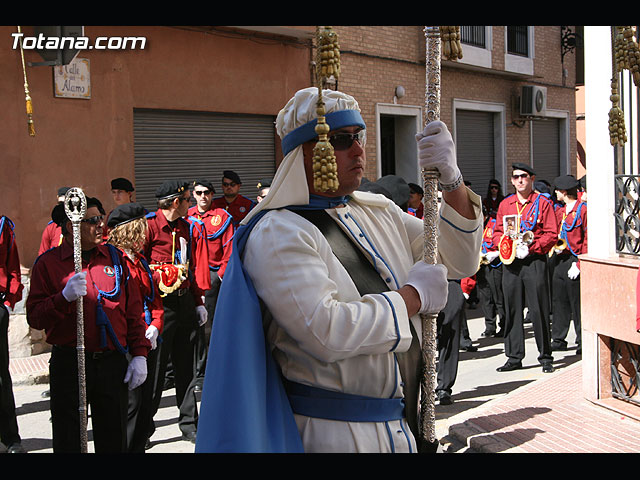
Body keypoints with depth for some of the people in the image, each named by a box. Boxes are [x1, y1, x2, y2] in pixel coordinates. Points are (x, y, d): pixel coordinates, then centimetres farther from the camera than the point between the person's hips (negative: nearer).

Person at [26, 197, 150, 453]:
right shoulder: (48, 263, -1)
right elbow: (34, 318, -6)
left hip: (113, 362, 3)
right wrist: (64, 297, -22)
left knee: (114, 441, 11)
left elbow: (133, 310, 8)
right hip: (68, 363, -2)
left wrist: (139, 354, 2)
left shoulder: (115, 257, 8)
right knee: (68, 441, 8)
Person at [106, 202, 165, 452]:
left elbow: (154, 297, 17)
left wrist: (155, 326, -1)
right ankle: (126, 448, 5)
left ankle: (139, 446, 20)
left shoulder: (140, 261, 17)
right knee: (132, 403, -5)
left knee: (145, 401, 11)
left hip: (148, 341, 8)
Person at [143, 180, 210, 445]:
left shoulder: (190, 228, 13)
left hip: (185, 302, 6)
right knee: (154, 366, -3)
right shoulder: (149, 225, -8)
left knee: (186, 366, 11)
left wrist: (199, 301, 11)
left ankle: (189, 424, 22)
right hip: (160, 303, -6)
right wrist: (159, 281, -15)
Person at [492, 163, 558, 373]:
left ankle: (545, 356, 10)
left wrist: (531, 247, -15)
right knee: (512, 309, 5)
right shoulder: (505, 204, 14)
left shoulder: (543, 202, 1)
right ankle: (514, 357, 13)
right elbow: (497, 232, 16)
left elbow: (552, 234, -3)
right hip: (510, 262, 4)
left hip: (534, 261, -4)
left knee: (539, 310, -2)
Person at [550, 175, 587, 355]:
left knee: (577, 303, -1)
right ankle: (558, 340, 18)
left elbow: (588, 240, -13)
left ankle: (583, 342, 8)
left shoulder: (583, 210, -9)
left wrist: (578, 265, -17)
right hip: (560, 260, 7)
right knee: (559, 301, 10)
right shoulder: (560, 211, 15)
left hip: (573, 262, -7)